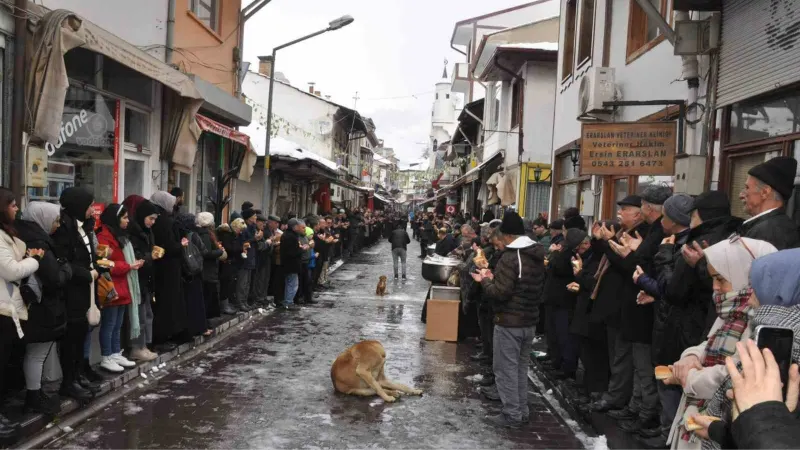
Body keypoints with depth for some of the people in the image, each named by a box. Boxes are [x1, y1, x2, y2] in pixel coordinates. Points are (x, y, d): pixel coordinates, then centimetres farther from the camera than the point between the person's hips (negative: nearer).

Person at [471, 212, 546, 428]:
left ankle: (512, 415, 6)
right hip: (529, 320, 9)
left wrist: (484, 281, -4)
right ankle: (522, 411, 25)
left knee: (506, 369, 1)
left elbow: (500, 292, -24)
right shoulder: (538, 256, 9)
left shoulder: (510, 257, -19)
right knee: (521, 367, 18)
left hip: (509, 322, -9)